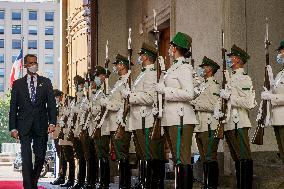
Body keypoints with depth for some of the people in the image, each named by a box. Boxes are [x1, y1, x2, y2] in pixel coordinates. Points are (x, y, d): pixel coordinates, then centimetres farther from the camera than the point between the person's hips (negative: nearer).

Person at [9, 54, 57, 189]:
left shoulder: (46, 82, 9)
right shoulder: (18, 84, 7)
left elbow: (51, 104, 4)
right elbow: (13, 107, 5)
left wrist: (52, 122, -8)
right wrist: (13, 128, -2)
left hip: (41, 126, 1)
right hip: (24, 126, -1)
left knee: (40, 157, 5)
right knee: (26, 159, -6)